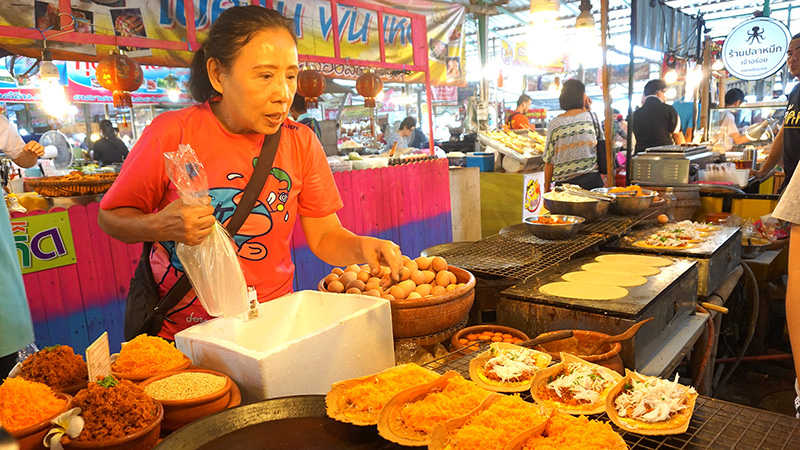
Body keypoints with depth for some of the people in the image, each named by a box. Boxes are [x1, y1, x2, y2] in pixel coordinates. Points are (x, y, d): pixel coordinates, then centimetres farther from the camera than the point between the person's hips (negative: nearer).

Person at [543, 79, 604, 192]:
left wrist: (547, 190, 9)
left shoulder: (554, 124, 0)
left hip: (564, 183, 0)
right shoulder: (592, 117, 0)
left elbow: (549, 161, 1)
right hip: (591, 180, 0)